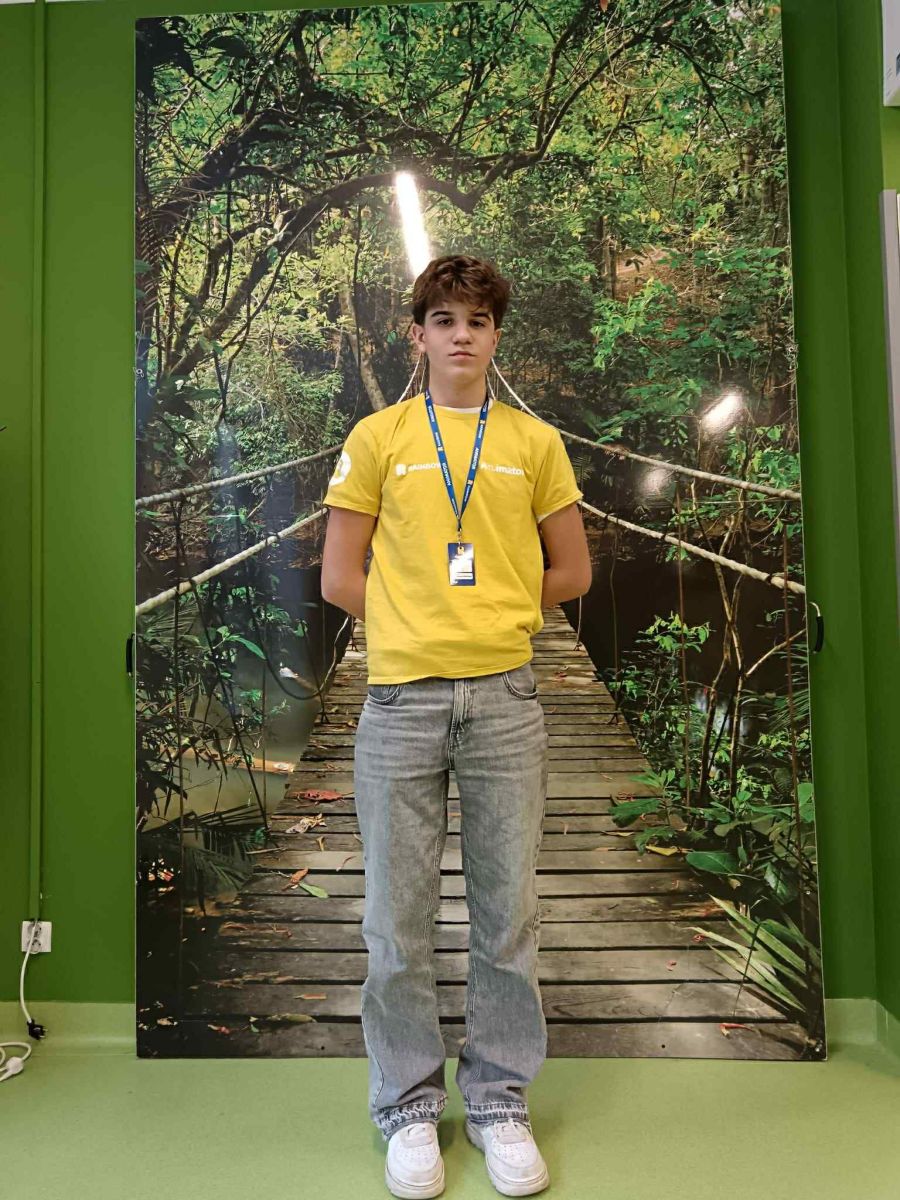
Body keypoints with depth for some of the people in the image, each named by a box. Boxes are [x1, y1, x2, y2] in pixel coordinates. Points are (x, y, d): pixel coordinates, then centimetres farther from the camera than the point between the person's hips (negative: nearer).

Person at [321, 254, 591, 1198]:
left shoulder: (535, 442, 9)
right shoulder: (377, 438, 6)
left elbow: (571, 572, 12)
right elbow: (339, 577, 5)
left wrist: (486, 612, 9)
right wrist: (422, 617, 4)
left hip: (504, 696, 1)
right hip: (401, 697, 0)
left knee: (507, 913, 9)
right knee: (398, 917, 7)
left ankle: (499, 1101, 29)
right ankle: (409, 1107, 28)